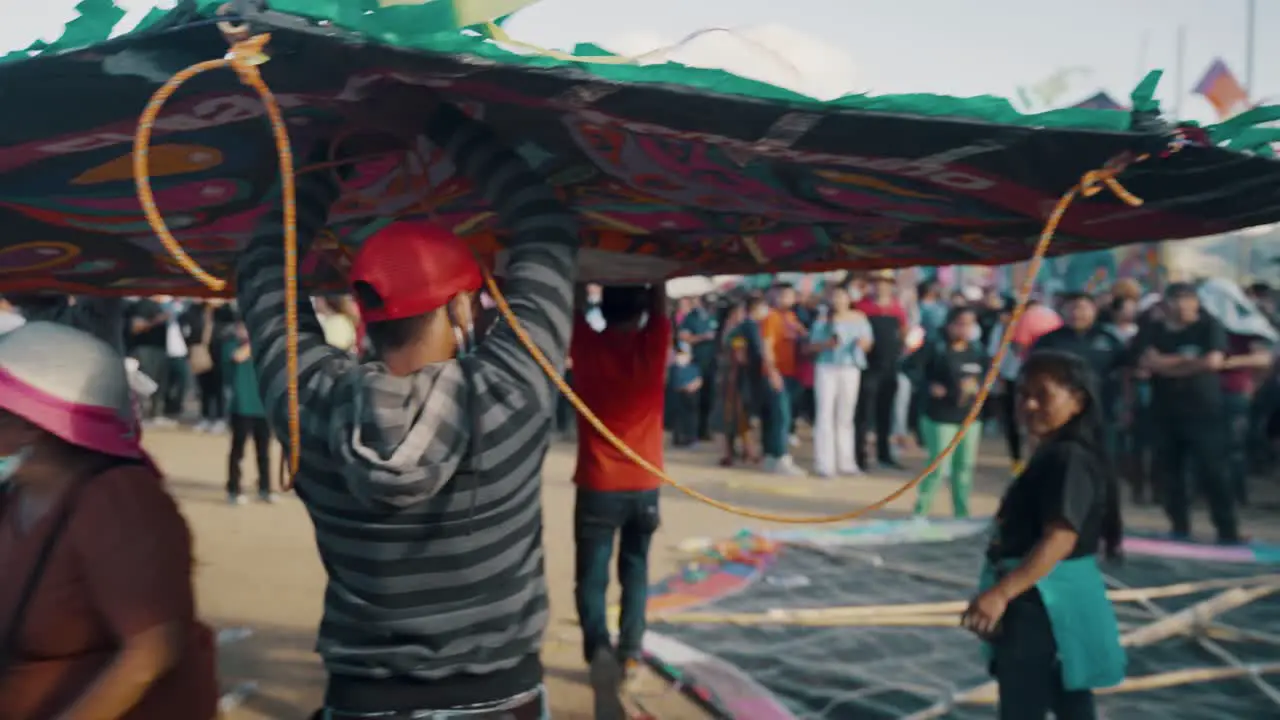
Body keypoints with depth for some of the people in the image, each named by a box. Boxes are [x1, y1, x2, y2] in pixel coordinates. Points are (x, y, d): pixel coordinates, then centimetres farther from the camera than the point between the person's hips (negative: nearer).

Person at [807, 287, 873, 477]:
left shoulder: (859, 319, 7)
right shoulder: (823, 320, 1)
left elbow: (867, 343, 10)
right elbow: (812, 345, 0)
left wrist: (863, 343, -13)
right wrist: (827, 344, -19)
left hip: (850, 369, 2)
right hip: (826, 368, -2)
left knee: (846, 415, 7)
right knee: (825, 413, -5)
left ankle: (846, 461, 15)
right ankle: (824, 463, -4)